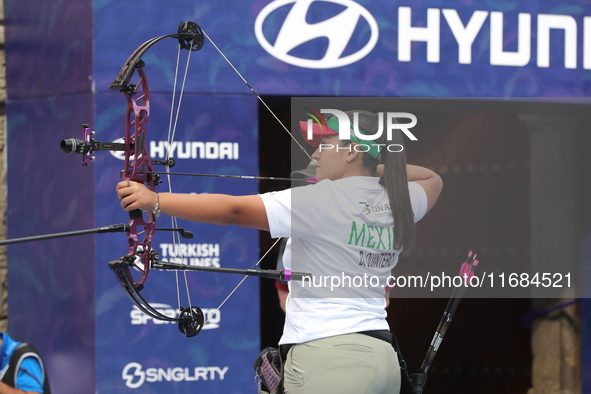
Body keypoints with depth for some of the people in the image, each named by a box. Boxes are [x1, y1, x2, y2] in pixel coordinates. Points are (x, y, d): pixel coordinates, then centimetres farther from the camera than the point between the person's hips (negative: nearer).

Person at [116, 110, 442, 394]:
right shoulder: (398, 202, 11)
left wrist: (155, 200, -17)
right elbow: (432, 179, 37)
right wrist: (383, 165, 25)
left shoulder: (323, 201, -10)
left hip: (327, 356, -8)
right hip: (383, 356, 8)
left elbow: (234, 210, -17)